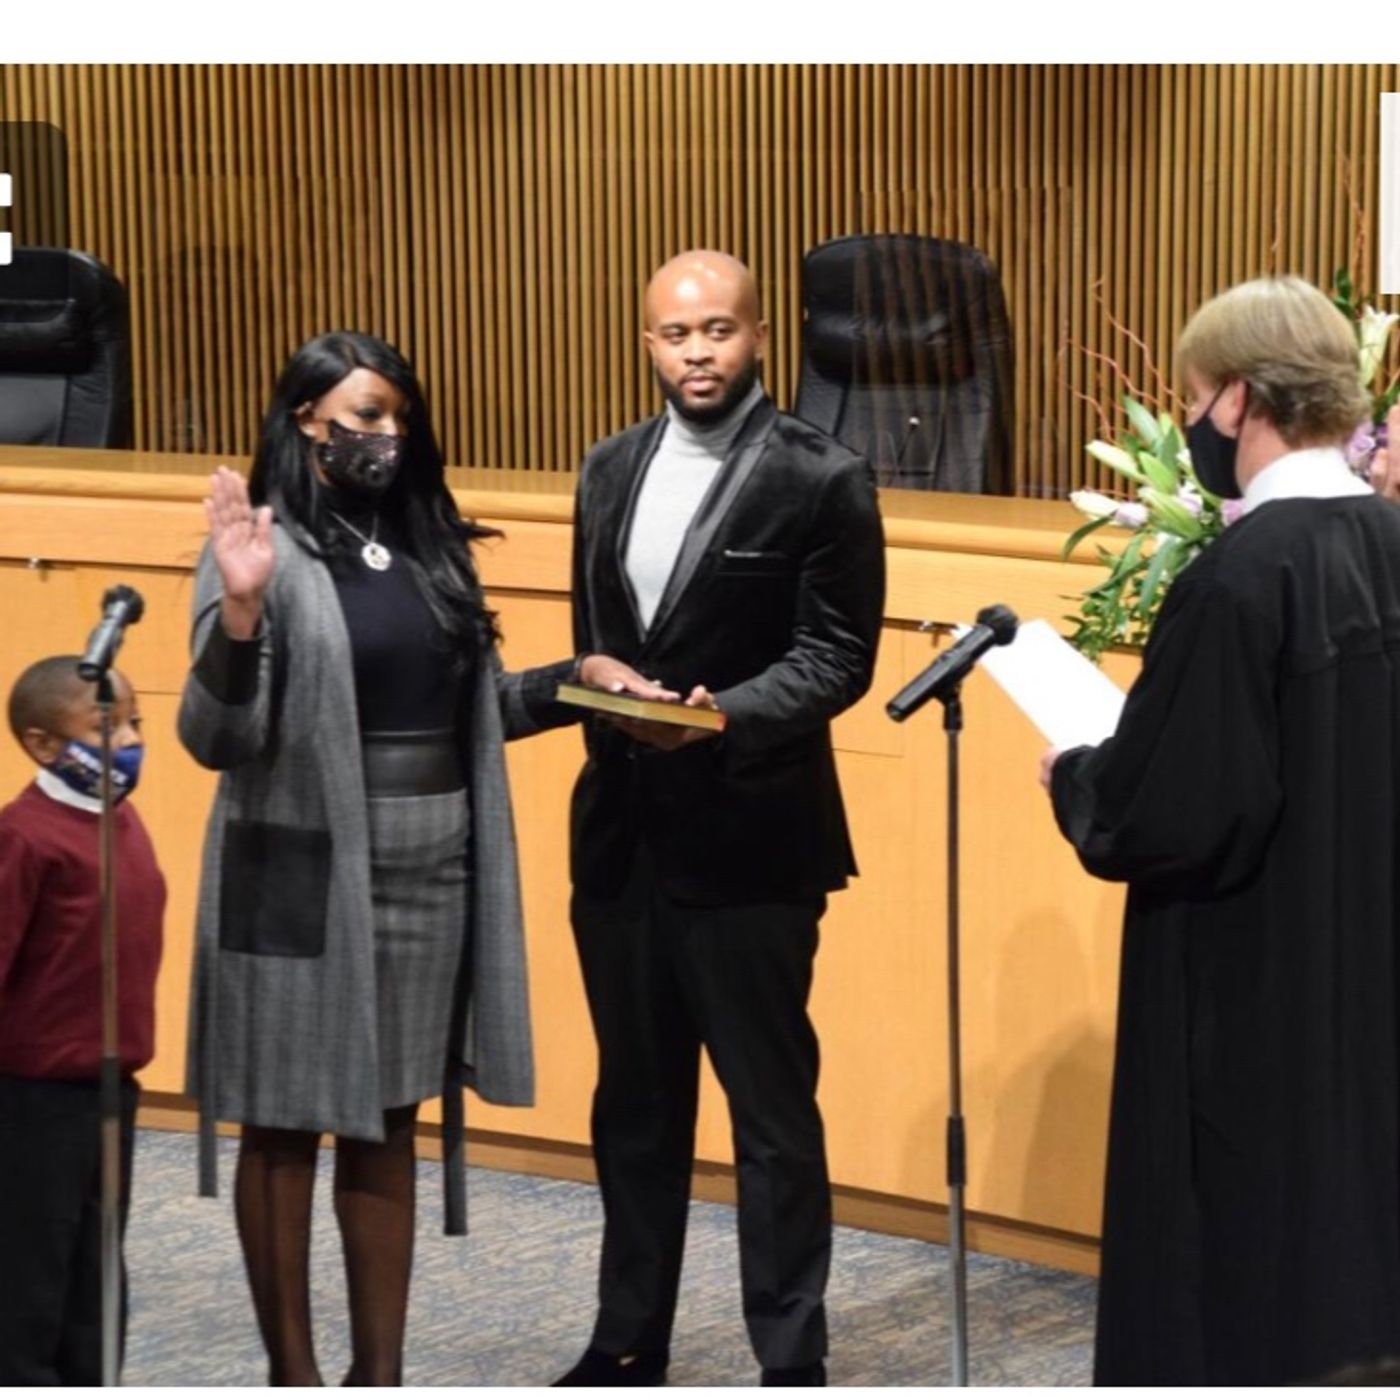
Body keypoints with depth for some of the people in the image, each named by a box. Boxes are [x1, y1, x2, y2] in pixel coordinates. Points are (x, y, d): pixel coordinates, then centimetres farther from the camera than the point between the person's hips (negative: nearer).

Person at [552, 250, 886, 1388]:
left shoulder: (821, 479, -7)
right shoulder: (613, 470, 12)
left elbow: (837, 656, -10)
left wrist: (726, 714, -24)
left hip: (748, 835, -6)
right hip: (623, 829, 6)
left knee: (771, 1111, 1)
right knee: (635, 1102, 15)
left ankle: (791, 1361, 10)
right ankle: (629, 1343, 26)